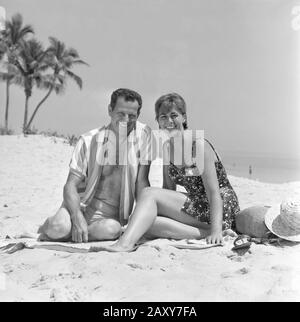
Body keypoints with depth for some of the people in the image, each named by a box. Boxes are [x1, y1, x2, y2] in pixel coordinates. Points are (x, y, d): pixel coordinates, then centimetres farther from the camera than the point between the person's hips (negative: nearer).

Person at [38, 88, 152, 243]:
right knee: (59, 227, -29)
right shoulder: (90, 140, -6)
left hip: (110, 214, 1)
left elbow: (142, 182, -4)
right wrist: (78, 218, -25)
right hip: (80, 205, 0)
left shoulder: (143, 134, -5)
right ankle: (51, 225, 9)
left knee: (112, 230, -32)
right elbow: (70, 185, -9)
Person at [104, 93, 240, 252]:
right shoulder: (166, 148, 10)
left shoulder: (198, 145, -13)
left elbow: (214, 193, -16)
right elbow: (169, 189, 11)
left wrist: (216, 230, -24)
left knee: (149, 193, -19)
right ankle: (204, 234, -18)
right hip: (197, 206, 8)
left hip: (221, 210, -7)